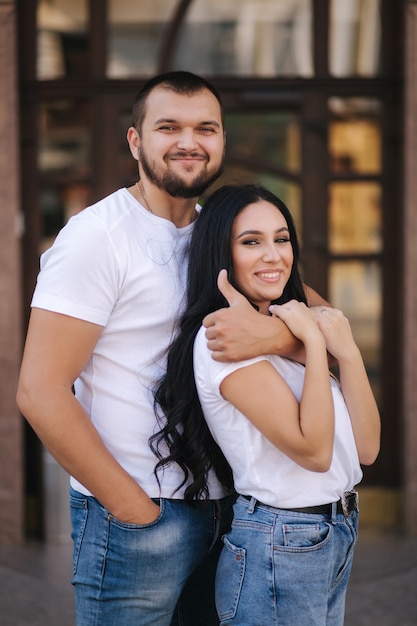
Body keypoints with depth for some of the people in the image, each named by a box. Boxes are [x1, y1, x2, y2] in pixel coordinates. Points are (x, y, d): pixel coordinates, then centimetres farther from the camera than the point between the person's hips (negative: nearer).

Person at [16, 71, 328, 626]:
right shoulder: (97, 236, -11)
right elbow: (41, 392, -17)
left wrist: (276, 333, -23)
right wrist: (132, 506, -15)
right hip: (136, 518, -6)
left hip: (224, 508, 6)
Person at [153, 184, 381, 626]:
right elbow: (313, 451, -21)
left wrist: (347, 351, -8)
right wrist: (315, 343, -16)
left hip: (336, 539, 8)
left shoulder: (288, 330, 9)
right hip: (278, 548, -8)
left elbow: (366, 449, 3)